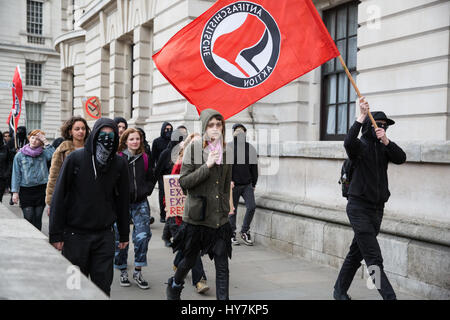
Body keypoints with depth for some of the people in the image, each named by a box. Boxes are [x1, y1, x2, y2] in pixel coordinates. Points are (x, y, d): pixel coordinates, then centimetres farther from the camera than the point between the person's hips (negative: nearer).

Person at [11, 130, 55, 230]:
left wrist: (46, 142, -13)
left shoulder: (44, 153, 3)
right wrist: (15, 192, -2)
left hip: (41, 189, 1)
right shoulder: (20, 155, 3)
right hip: (26, 190, -1)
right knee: (28, 217, -5)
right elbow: (16, 174, 3)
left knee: (38, 217, 6)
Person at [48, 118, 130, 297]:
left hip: (105, 235, 2)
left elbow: (123, 200, 10)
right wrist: (55, 234, -7)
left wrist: (124, 234, 11)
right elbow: (59, 196, -5)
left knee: (103, 285, 5)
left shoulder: (120, 164, 3)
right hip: (75, 234, -2)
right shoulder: (75, 158, -6)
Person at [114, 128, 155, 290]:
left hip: (140, 203, 2)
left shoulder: (145, 158, 7)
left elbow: (151, 178, 15)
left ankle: (138, 272, 3)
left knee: (143, 236, -10)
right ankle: (123, 272, 21)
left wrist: (146, 191, 2)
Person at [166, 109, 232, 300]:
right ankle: (174, 286, 43)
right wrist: (207, 166, -18)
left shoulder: (225, 151, 7)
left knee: (222, 265, 0)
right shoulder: (194, 149, -6)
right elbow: (183, 182, -11)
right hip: (196, 217, -3)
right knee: (189, 260, 14)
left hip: (220, 220, 3)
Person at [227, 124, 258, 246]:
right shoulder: (228, 147, 0)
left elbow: (254, 167, 15)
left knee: (251, 207, -9)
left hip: (247, 184, 3)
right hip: (233, 185, -2)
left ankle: (245, 231, 8)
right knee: (232, 210, 4)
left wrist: (254, 184, 14)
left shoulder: (251, 148, 10)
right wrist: (229, 180, -17)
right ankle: (232, 234, 19)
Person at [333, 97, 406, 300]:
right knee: (374, 258, -10)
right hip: (359, 207, -6)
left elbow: (401, 158, -6)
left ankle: (340, 291, 25)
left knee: (357, 252, 14)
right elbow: (349, 142, -30)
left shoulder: (383, 148, 11)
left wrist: (386, 140, -20)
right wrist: (362, 116, -31)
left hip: (377, 208, 7)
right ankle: (389, 295, -10)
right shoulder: (360, 145, -6)